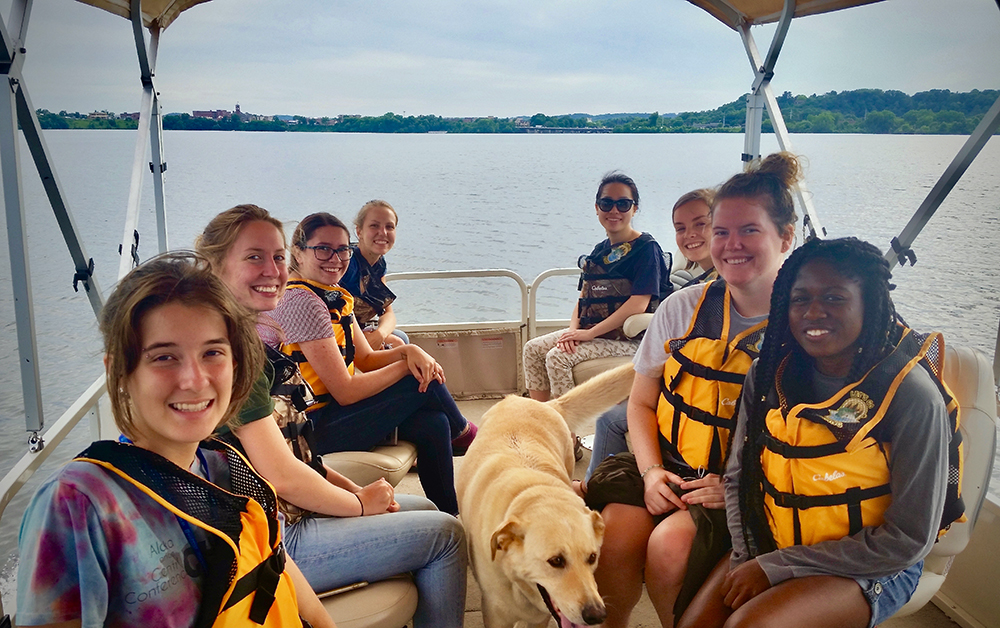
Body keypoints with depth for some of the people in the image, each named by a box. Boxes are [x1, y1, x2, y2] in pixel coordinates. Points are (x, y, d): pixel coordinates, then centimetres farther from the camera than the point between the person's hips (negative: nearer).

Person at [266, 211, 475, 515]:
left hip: (331, 409, 9)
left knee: (432, 423, -6)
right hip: (312, 427, -9)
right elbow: (346, 392, -22)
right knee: (422, 382, -9)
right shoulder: (301, 302, -22)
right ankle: (464, 435, 21)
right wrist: (407, 365, -11)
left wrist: (409, 351, -9)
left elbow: (365, 359, 12)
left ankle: (449, 515, 9)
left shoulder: (335, 297, 8)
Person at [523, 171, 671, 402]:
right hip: (591, 331, 8)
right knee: (533, 348, -2)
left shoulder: (646, 248, -10)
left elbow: (638, 303, -20)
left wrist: (590, 333, -20)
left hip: (628, 338, -8)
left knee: (558, 357, -23)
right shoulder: (600, 251, 14)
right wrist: (573, 330, -9)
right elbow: (584, 298, 13)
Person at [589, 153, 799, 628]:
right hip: (670, 469, 3)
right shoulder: (683, 309, 3)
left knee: (670, 545, -28)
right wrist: (651, 471, -5)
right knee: (615, 537, -23)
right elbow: (642, 401, 11)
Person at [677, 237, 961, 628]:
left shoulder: (912, 395, -17)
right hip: (769, 548, 4)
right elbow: (738, 477, 6)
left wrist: (775, 567, -16)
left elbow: (909, 539, -16)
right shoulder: (769, 376, -3)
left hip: (872, 568, -4)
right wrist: (748, 560, -11)